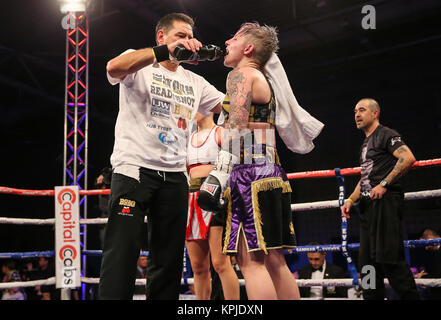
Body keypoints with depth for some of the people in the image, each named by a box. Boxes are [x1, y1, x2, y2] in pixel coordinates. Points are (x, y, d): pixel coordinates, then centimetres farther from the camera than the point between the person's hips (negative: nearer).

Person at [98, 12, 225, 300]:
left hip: (175, 176, 6)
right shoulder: (139, 65, 4)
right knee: (123, 252, -10)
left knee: (169, 257, 6)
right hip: (135, 168, -5)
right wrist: (166, 50, -26)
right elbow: (114, 67, -19)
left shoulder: (195, 82, 20)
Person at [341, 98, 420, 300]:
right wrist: (351, 200, 16)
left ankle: (410, 296, -9)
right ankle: (372, 297, 13)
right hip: (368, 205, 10)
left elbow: (408, 158, -19)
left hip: (385, 201, -10)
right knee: (367, 259, 8)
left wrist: (384, 184, -19)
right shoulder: (366, 143, 25)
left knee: (389, 257, -14)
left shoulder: (386, 135, -3)